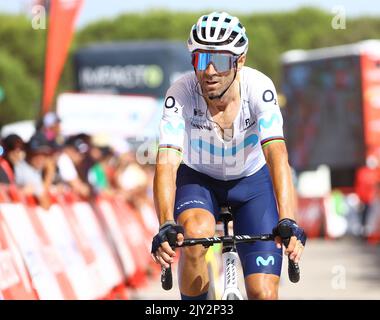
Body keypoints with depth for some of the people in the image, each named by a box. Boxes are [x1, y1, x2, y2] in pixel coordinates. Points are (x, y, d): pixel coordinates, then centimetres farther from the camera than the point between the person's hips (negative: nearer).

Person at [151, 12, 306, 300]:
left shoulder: (258, 88, -28)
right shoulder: (181, 95, -28)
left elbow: (276, 154, -40)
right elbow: (167, 163, -37)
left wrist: (288, 222, -53)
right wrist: (166, 226, -53)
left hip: (252, 181, 0)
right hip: (198, 179, 0)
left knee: (263, 293, -12)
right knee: (196, 234, -35)